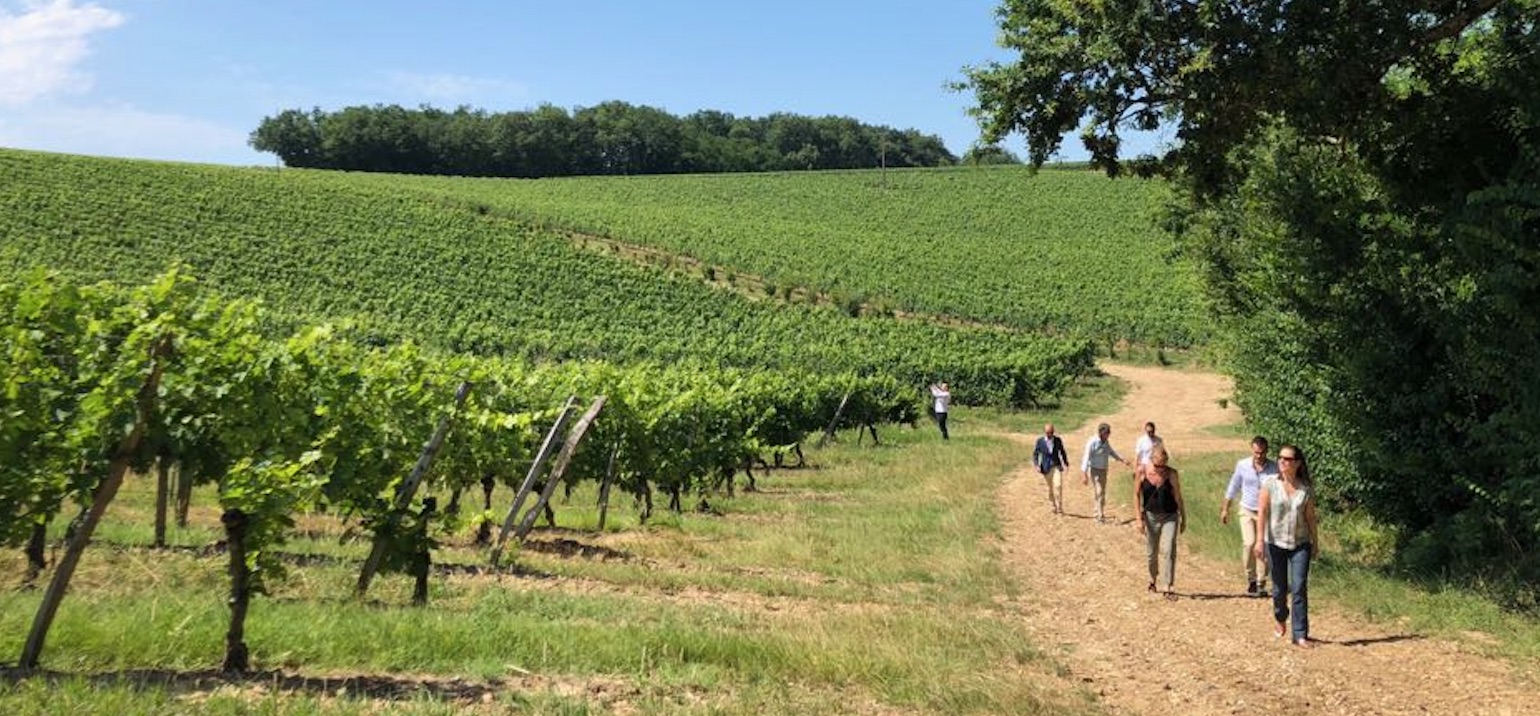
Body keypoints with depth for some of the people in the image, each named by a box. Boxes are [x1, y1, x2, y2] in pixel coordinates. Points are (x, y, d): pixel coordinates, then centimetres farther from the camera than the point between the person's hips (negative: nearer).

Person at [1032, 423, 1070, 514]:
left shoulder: (1058, 440, -4)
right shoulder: (1040, 441, -7)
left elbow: (1062, 452, 10)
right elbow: (1035, 454, -1)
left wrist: (1066, 464, 9)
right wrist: (1037, 465, -12)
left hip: (1056, 466, 0)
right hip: (1046, 468, 0)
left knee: (1058, 485, -14)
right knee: (1050, 488, 11)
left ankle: (1059, 508, -7)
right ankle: (1053, 506, 28)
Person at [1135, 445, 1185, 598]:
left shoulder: (1172, 474, -11)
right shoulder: (1141, 471, -10)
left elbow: (1178, 497, -1)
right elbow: (1137, 495, -3)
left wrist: (1183, 519, 5)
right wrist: (1139, 519, -7)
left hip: (1170, 517, -1)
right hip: (1150, 516, 1)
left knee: (1168, 551, -12)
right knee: (1151, 552, 12)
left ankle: (1167, 588, -10)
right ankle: (1152, 579, 38)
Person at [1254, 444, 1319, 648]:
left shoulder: (1307, 488, 0)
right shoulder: (1270, 485, -5)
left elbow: (1310, 516, 7)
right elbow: (1262, 512, -7)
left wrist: (1315, 542, 12)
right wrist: (1260, 540, -14)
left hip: (1300, 544, 0)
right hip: (1275, 543, 0)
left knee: (1299, 588, -8)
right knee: (1280, 588, 9)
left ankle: (1300, 634, -4)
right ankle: (1280, 620, 39)